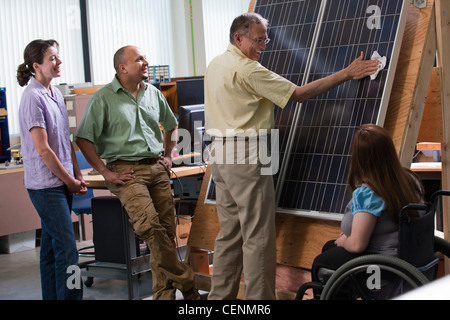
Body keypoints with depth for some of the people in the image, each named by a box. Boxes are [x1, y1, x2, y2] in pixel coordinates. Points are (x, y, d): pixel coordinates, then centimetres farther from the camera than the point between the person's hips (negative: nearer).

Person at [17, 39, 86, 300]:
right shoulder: (33, 98, -15)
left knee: (52, 247, 14)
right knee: (67, 249, -8)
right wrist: (69, 181, -9)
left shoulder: (56, 94, 11)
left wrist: (78, 175, 10)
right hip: (46, 185, -8)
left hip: (62, 183, 8)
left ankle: (52, 297, 23)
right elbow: (43, 149, -17)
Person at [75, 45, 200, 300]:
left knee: (167, 229, -1)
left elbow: (171, 125, 30)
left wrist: (168, 156, 18)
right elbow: (84, 139, -5)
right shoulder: (103, 98, -3)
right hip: (126, 171, -5)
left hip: (157, 168, 5)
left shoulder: (153, 93, 13)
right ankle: (185, 280, -12)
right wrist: (106, 172, -9)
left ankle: (165, 293, 9)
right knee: (150, 225, -24)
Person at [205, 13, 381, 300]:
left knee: (229, 233, 14)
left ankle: (220, 296, 20)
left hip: (221, 155, 10)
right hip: (247, 158, -9)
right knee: (258, 236, -4)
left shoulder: (214, 65, 15)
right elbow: (299, 94, -16)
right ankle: (260, 299, 1)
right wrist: (347, 74, -13)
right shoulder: (248, 69, -14)